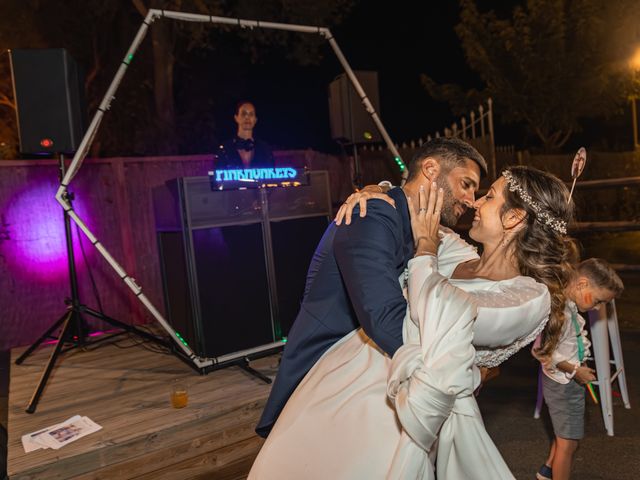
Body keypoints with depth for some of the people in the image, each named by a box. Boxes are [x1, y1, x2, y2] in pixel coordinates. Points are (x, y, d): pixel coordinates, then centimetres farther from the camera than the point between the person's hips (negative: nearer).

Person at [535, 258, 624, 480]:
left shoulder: (570, 305, 1)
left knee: (565, 435, 25)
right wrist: (575, 370, -18)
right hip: (563, 384, -10)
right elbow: (545, 353, -30)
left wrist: (580, 365, 4)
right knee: (568, 441, 4)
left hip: (569, 381, 10)